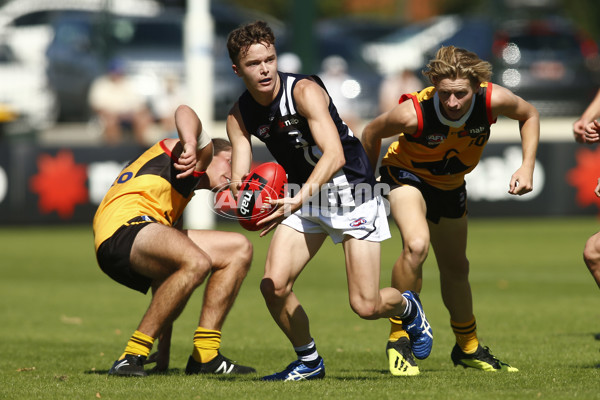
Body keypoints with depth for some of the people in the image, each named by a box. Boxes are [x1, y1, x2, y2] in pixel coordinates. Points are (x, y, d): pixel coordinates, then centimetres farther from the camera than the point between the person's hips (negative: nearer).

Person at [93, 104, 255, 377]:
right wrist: (190, 146, -32)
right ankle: (132, 358, -27)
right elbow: (184, 112, -10)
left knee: (239, 249, 14)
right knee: (196, 261, -36)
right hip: (124, 225, -9)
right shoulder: (204, 149, 16)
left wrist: (164, 345, 37)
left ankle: (204, 356, 5)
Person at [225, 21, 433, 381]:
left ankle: (408, 307, 29)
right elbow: (240, 175, -9)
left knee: (366, 305, -8)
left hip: (352, 191, -5)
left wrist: (299, 199, -51)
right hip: (304, 198, 5)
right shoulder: (240, 116, -7)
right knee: (274, 286, -14)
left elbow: (334, 154, -37)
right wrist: (236, 190, -35)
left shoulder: (304, 91, -26)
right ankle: (309, 361, 11)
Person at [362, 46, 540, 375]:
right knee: (416, 245, -32)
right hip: (406, 173, -4)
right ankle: (399, 338, -15)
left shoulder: (493, 100, -30)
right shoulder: (413, 113, -38)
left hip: (450, 185, 5)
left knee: (456, 268, 19)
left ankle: (468, 348, 42)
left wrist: (527, 167, -18)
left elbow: (529, 115, -7)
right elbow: (372, 133, -16)